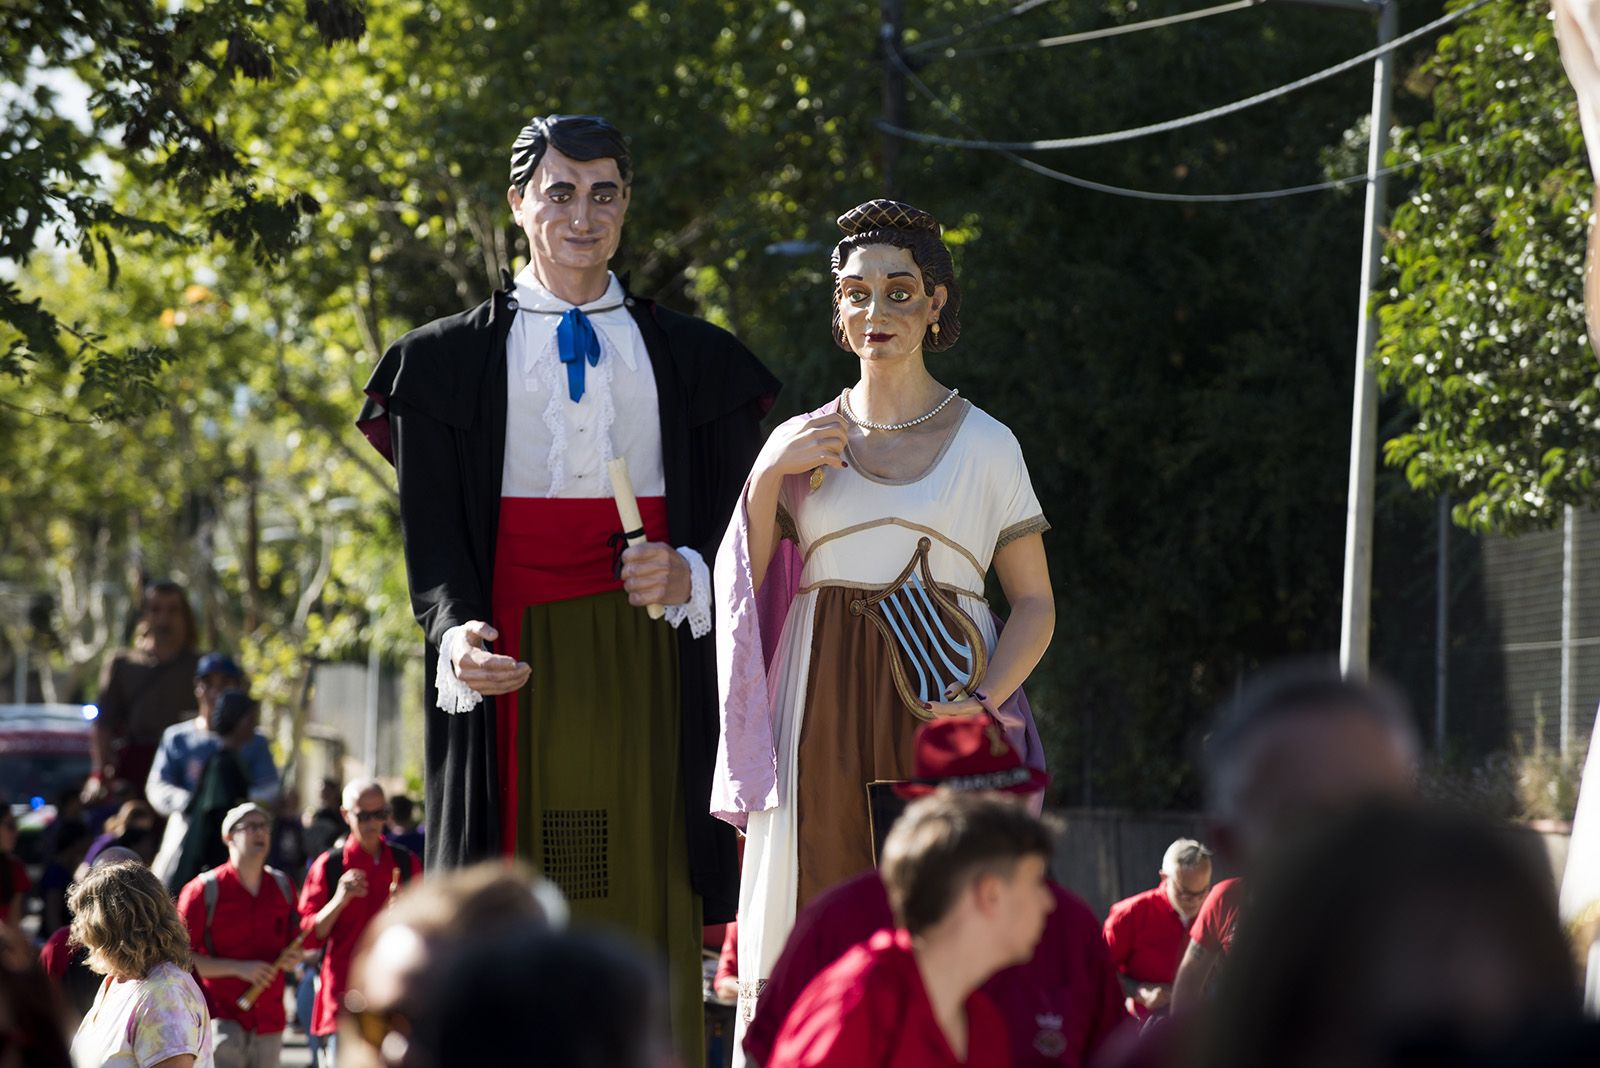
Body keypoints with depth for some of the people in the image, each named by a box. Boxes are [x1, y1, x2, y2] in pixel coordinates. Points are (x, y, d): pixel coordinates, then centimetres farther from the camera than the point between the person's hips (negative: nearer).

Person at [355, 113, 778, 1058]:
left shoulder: (693, 359, 16)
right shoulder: (451, 358, 11)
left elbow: (739, 519, 13)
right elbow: (432, 530, 4)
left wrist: (687, 574, -9)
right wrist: (455, 634, -15)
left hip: (650, 657, 1)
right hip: (519, 662, -1)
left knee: (650, 921, -6)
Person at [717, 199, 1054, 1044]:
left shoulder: (984, 444, 8)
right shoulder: (799, 443, 13)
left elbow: (1035, 603, 7)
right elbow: (744, 586, 8)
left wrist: (985, 701, -9)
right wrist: (770, 478, -4)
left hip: (939, 711, -1)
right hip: (823, 723, 1)